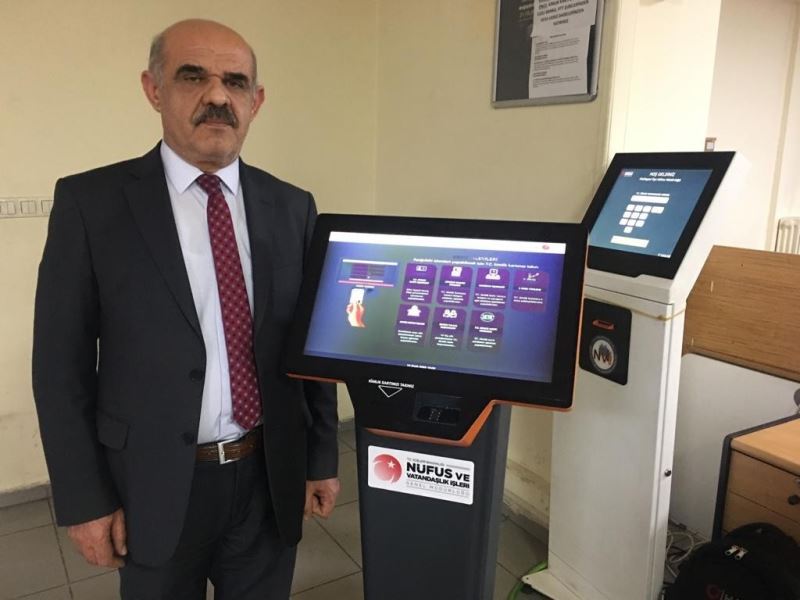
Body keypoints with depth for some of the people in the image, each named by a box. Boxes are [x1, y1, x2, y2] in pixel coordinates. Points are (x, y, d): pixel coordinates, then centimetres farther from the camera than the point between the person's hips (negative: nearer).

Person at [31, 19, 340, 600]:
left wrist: (322, 460, 6)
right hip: (154, 486, -2)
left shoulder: (292, 206, 0)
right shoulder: (91, 201, -8)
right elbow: (60, 363, -6)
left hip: (271, 479, 2)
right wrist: (85, 500, -6)